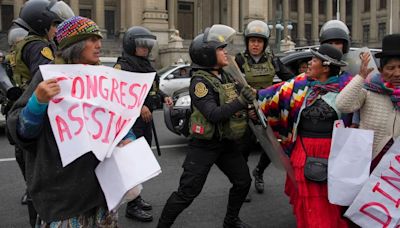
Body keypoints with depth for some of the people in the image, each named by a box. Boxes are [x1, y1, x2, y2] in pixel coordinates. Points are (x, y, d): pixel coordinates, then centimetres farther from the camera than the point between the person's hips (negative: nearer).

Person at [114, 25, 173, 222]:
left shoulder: (146, 64, 17)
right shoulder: (123, 65, -11)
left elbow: (152, 87, 26)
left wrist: (164, 97, 8)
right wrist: (138, 106, -28)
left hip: (146, 118, 9)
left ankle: (136, 197, 30)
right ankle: (132, 206, 0)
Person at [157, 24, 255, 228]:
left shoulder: (225, 76, 7)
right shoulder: (200, 81, -17)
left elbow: (231, 102, 18)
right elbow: (214, 114, -27)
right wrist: (241, 101, -30)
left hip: (225, 143, 8)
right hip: (204, 145, -8)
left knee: (243, 181, 11)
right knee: (187, 193, -4)